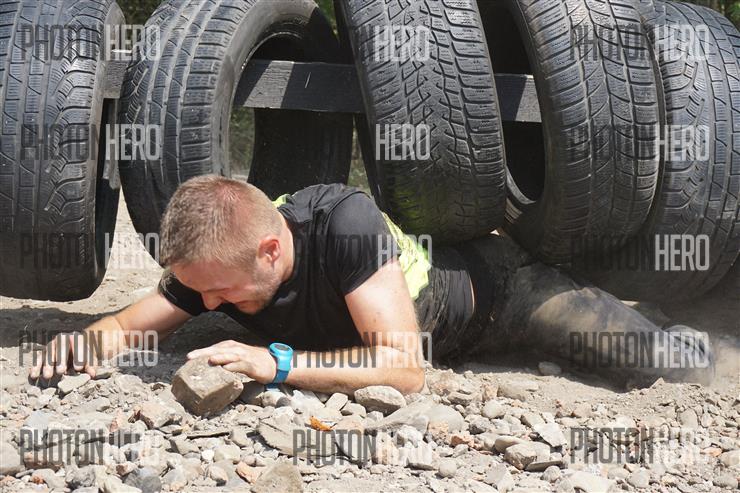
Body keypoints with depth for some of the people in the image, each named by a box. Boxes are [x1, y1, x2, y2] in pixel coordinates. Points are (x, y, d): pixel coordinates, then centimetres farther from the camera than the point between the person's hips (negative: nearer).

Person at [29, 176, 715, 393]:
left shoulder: (344, 221, -44)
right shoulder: (211, 262, -26)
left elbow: (406, 369, -47)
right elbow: (138, 320, -12)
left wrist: (276, 362, -53)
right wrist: (99, 337, -36)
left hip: (491, 285, -6)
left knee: (676, 364, -14)